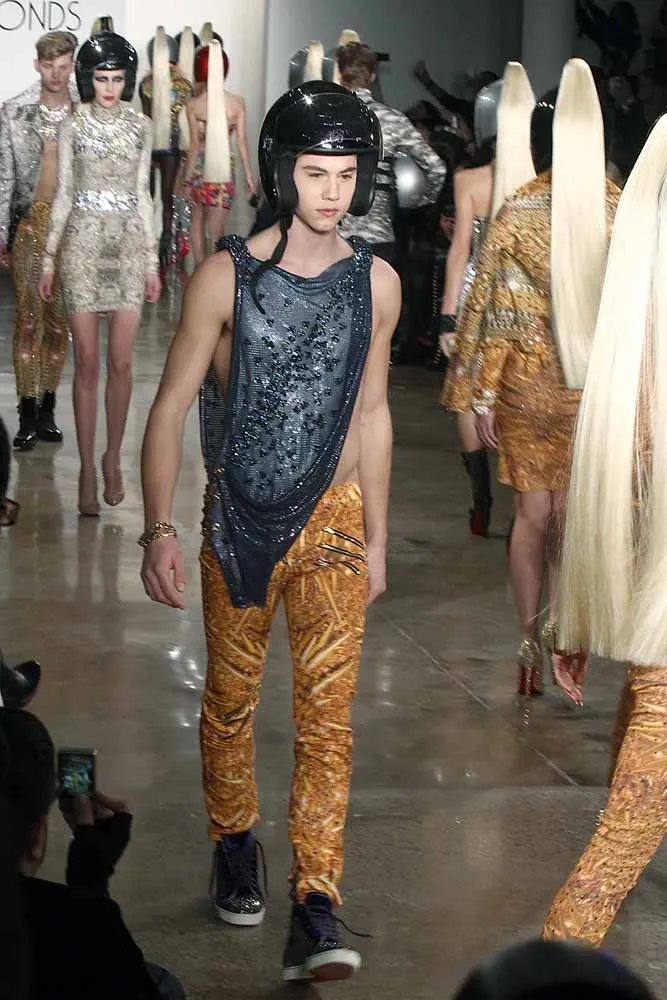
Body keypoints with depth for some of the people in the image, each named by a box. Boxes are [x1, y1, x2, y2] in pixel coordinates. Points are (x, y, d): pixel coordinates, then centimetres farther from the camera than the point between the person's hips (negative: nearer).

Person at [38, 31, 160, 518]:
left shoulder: (141, 127, 6)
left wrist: (152, 261, 7)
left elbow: (143, 195, 9)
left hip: (128, 246, 1)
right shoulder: (73, 128, 3)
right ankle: (88, 469, 5)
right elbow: (63, 195, 6)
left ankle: (113, 457, 17)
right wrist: (48, 260, 3)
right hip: (83, 244, -1)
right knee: (88, 364, -1)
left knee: (121, 363, 0)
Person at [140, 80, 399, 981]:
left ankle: (314, 916, -7)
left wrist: (375, 537, 13)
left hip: (331, 518, 1)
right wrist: (159, 529, -17)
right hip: (237, 521, -1)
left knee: (328, 712, -7)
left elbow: (371, 412, 10)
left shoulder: (376, 283, 0)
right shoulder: (226, 277, -10)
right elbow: (171, 407, -9)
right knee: (231, 701, 14)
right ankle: (235, 846, 39)